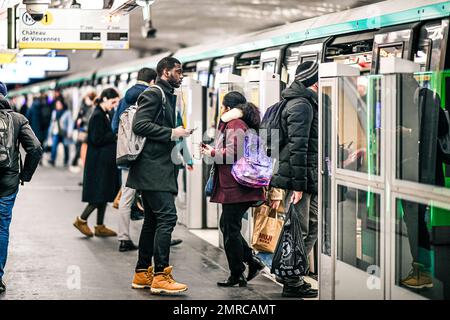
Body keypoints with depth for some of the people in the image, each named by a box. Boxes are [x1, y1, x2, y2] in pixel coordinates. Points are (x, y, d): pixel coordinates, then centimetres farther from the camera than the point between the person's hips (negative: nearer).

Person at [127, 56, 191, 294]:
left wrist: (178, 135, 14)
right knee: (167, 216, -15)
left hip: (159, 168, 11)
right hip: (153, 168, -11)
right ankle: (160, 276, -16)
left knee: (153, 220, 11)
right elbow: (140, 125, -20)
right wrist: (172, 133, -17)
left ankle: (142, 274, 16)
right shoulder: (153, 94, -9)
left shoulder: (167, 96, 22)